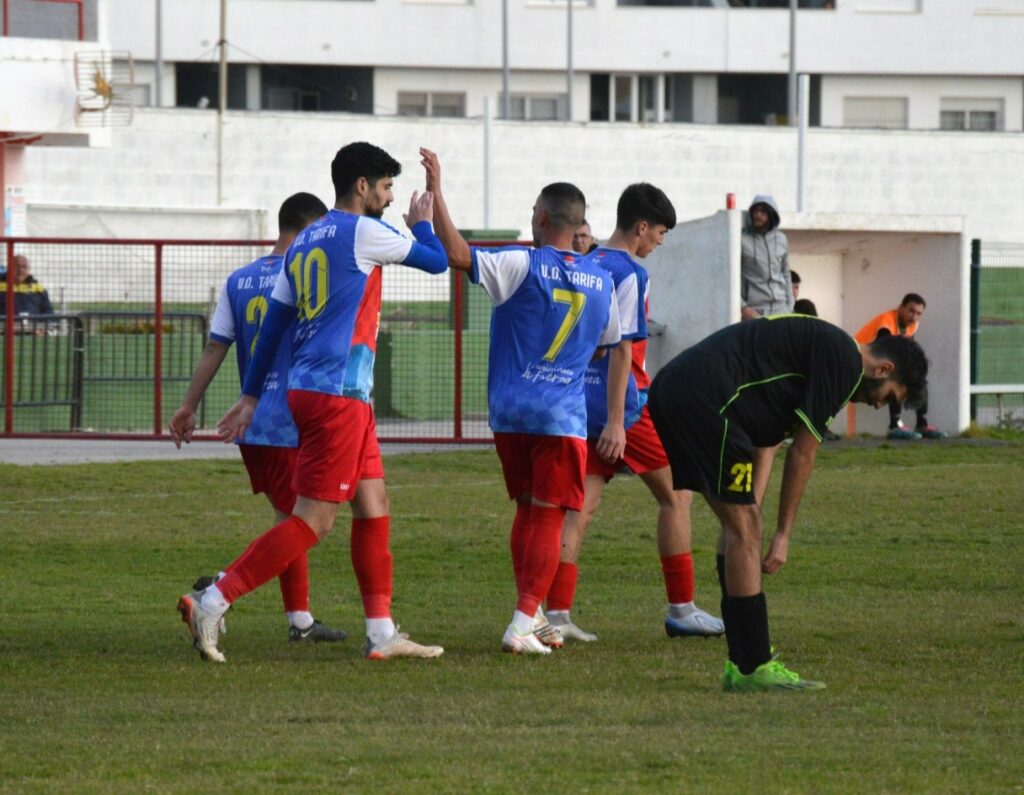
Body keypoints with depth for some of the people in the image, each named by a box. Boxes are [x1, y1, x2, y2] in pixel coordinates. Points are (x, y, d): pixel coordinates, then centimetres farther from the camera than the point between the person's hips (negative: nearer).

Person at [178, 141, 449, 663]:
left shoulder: (304, 243, 15)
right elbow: (437, 261, 2)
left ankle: (381, 634, 13)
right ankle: (212, 603, -13)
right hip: (337, 394, -9)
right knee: (312, 520, -9)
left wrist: (251, 395, 21)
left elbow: (273, 322, 17)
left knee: (373, 504, 12)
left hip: (307, 390, 9)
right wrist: (422, 223, 23)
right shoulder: (361, 233, -9)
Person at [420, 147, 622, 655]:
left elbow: (458, 255, -18)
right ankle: (524, 623, -11)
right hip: (563, 416, 0)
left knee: (527, 512, 15)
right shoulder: (600, 282, 6)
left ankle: (532, 617, 16)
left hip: (510, 412, 0)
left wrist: (436, 195, -13)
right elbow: (608, 344, 20)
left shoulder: (523, 266, -6)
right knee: (548, 519, 1)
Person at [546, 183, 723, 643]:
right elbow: (622, 349, -18)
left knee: (580, 507, 3)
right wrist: (616, 422, -21)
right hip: (624, 406, -7)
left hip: (581, 400, 7)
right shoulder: (630, 275, -13)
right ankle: (681, 610, 9)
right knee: (675, 496, 6)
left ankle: (557, 613, -7)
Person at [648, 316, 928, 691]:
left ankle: (743, 664, 16)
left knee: (740, 526, 15)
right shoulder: (845, 360, -5)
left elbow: (764, 445, 21)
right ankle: (754, 669, -5)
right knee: (743, 528, -6)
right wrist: (782, 536, 1)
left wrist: (751, 509, 10)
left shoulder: (816, 344, 25)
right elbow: (803, 452, -4)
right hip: (703, 395, -11)